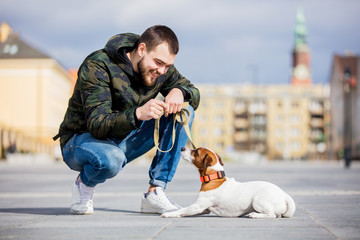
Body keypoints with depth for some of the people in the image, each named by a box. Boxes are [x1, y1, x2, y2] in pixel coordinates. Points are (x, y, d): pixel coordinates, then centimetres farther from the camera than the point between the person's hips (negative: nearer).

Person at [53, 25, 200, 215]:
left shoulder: (162, 69, -7)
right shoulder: (97, 66, -26)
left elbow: (194, 93, 5)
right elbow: (97, 125, -33)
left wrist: (179, 92, -20)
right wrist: (137, 114, -51)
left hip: (125, 140, 6)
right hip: (81, 139, -6)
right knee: (110, 159, -43)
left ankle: (155, 193, -13)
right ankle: (84, 183, -4)